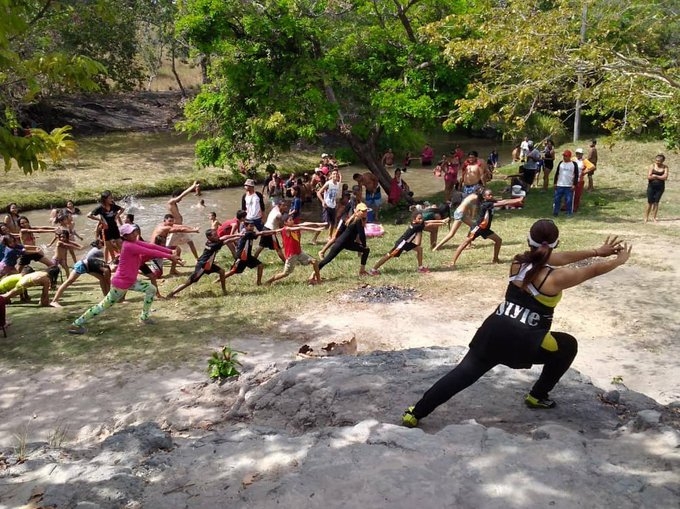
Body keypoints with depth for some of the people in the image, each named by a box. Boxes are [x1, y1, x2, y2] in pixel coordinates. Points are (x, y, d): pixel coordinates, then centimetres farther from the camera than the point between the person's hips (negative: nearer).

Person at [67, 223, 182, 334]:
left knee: (151, 289, 10)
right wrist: (169, 256, -24)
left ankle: (144, 317, 20)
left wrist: (171, 251, -12)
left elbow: (152, 246, -4)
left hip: (130, 281, 9)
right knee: (104, 306, 1)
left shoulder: (134, 242, 2)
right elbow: (150, 252, -27)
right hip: (120, 283, -9)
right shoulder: (128, 246, -25)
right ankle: (76, 324, 11)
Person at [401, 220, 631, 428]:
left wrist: (598, 251, 26)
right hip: (524, 341, -4)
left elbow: (561, 258, 18)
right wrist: (619, 259, 25)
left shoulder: (519, 262, 7)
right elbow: (593, 271, 5)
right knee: (568, 345, 21)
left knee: (464, 373, 6)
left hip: (495, 329, 5)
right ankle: (538, 396, 29)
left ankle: (415, 413, 0)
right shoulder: (556, 278, -9)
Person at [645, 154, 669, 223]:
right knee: (650, 202, -1)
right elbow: (648, 177, -12)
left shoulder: (665, 167, -1)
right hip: (651, 186, -1)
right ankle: (646, 217, 9)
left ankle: (654, 217, 11)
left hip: (660, 187, 1)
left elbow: (665, 177, -11)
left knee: (656, 202, 3)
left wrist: (655, 176, -13)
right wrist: (660, 177, -15)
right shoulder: (652, 166, -4)